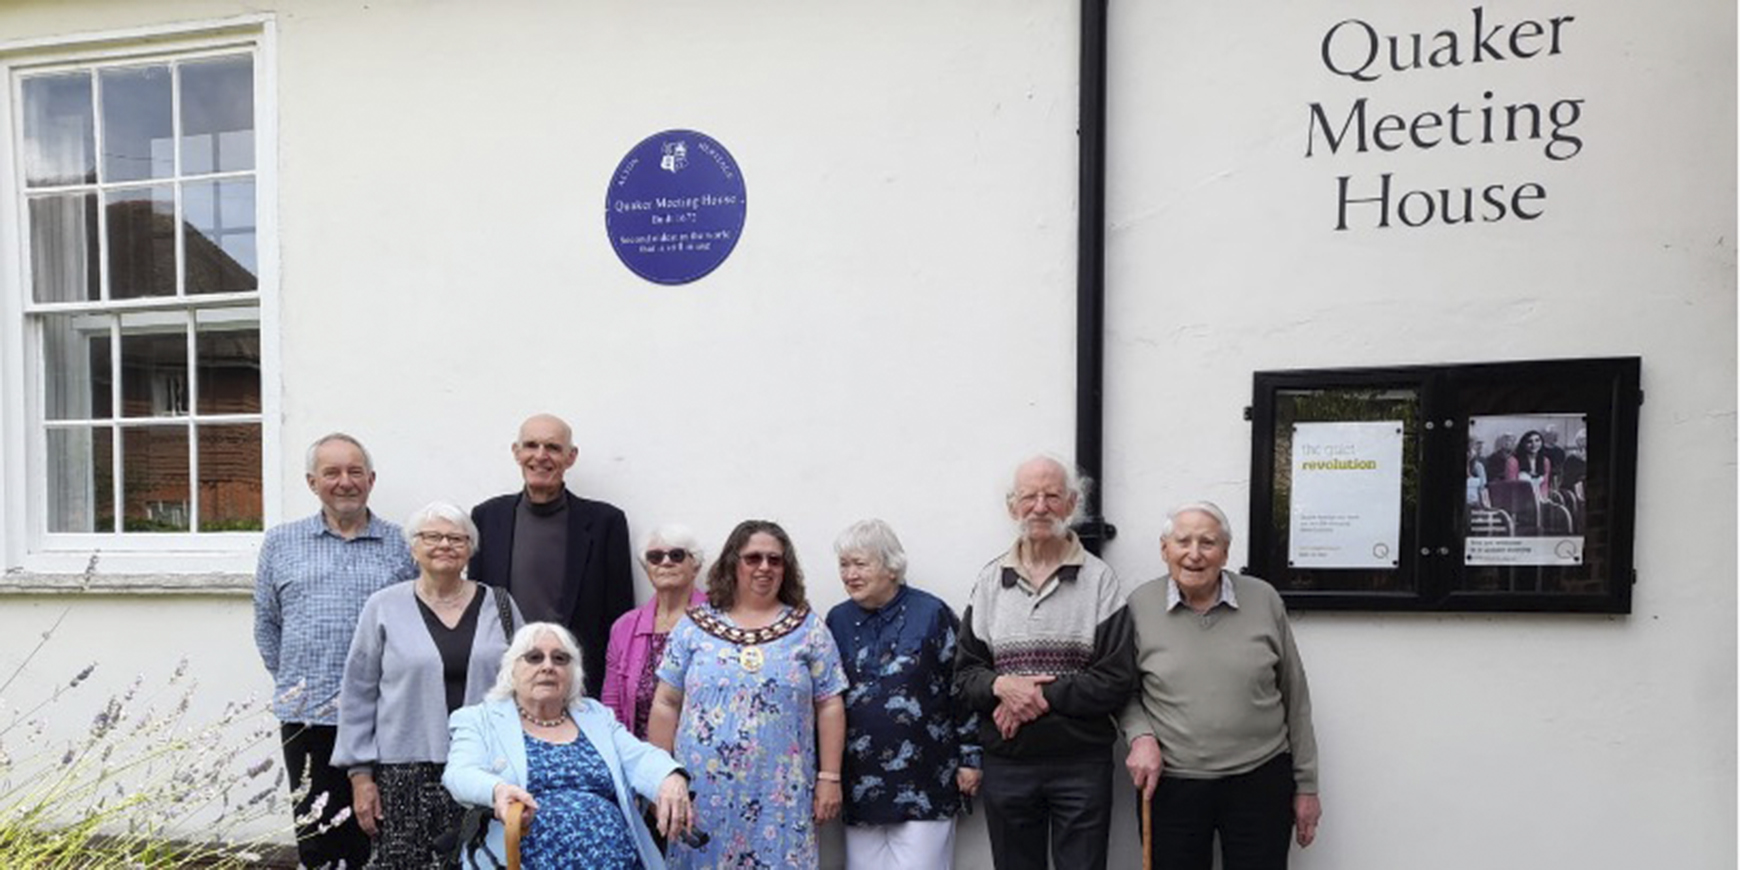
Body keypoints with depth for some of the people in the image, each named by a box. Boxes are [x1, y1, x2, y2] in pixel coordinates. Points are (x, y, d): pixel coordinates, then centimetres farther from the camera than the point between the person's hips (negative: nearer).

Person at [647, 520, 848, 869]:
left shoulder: (809, 629, 3)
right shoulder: (693, 627, 5)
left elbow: (829, 706, 3)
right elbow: (666, 705, 6)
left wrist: (829, 777, -2)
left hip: (780, 795, 0)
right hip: (703, 793, 1)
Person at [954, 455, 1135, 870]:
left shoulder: (1099, 579, -4)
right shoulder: (990, 580, 6)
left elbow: (1118, 681, -9)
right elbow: (964, 673, 6)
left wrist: (1043, 696, -16)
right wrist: (1000, 686, -14)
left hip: (1081, 763, -2)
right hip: (1005, 763, 3)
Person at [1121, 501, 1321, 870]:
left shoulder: (1264, 600, -2)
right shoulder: (1139, 606, -3)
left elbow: (1295, 698, 5)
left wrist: (1306, 785, 8)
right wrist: (1141, 736, -11)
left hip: (1260, 781, 0)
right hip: (1170, 784, 0)